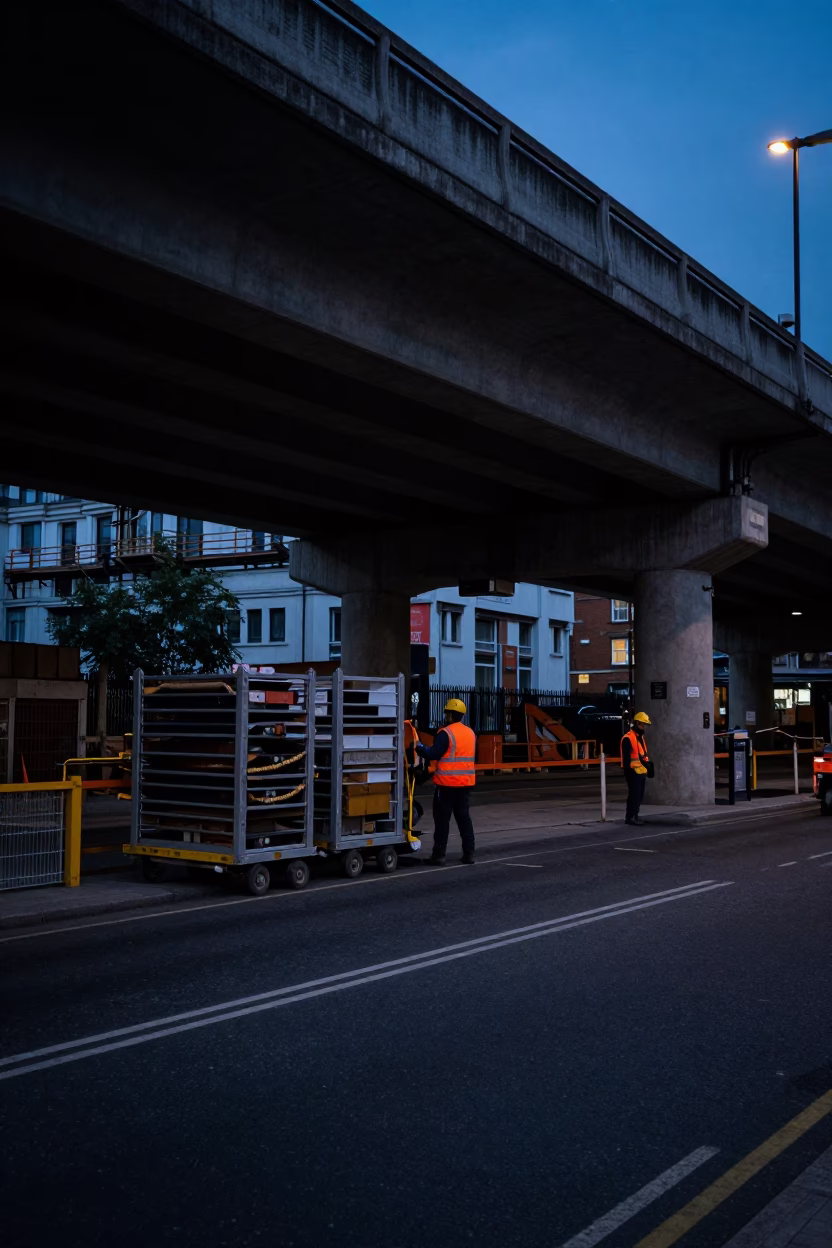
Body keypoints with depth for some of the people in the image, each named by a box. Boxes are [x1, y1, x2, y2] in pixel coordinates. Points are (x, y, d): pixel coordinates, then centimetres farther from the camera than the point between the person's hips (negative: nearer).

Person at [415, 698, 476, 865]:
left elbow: (432, 755, -17)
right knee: (463, 816, 13)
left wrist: (419, 747, -1)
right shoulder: (471, 733, 11)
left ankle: (439, 855, 1)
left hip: (447, 783, -7)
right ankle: (469, 854, 12)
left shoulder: (446, 733, -14)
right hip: (466, 782, 7)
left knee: (442, 819, 0)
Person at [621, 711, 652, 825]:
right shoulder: (628, 738, -14)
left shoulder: (641, 737, 17)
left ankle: (634, 816, 19)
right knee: (634, 795, -8)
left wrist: (649, 766, 19)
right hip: (634, 772, -9)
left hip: (642, 772, 9)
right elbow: (626, 757, -18)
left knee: (640, 796, 12)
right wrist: (628, 771, -20)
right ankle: (630, 817, -3)